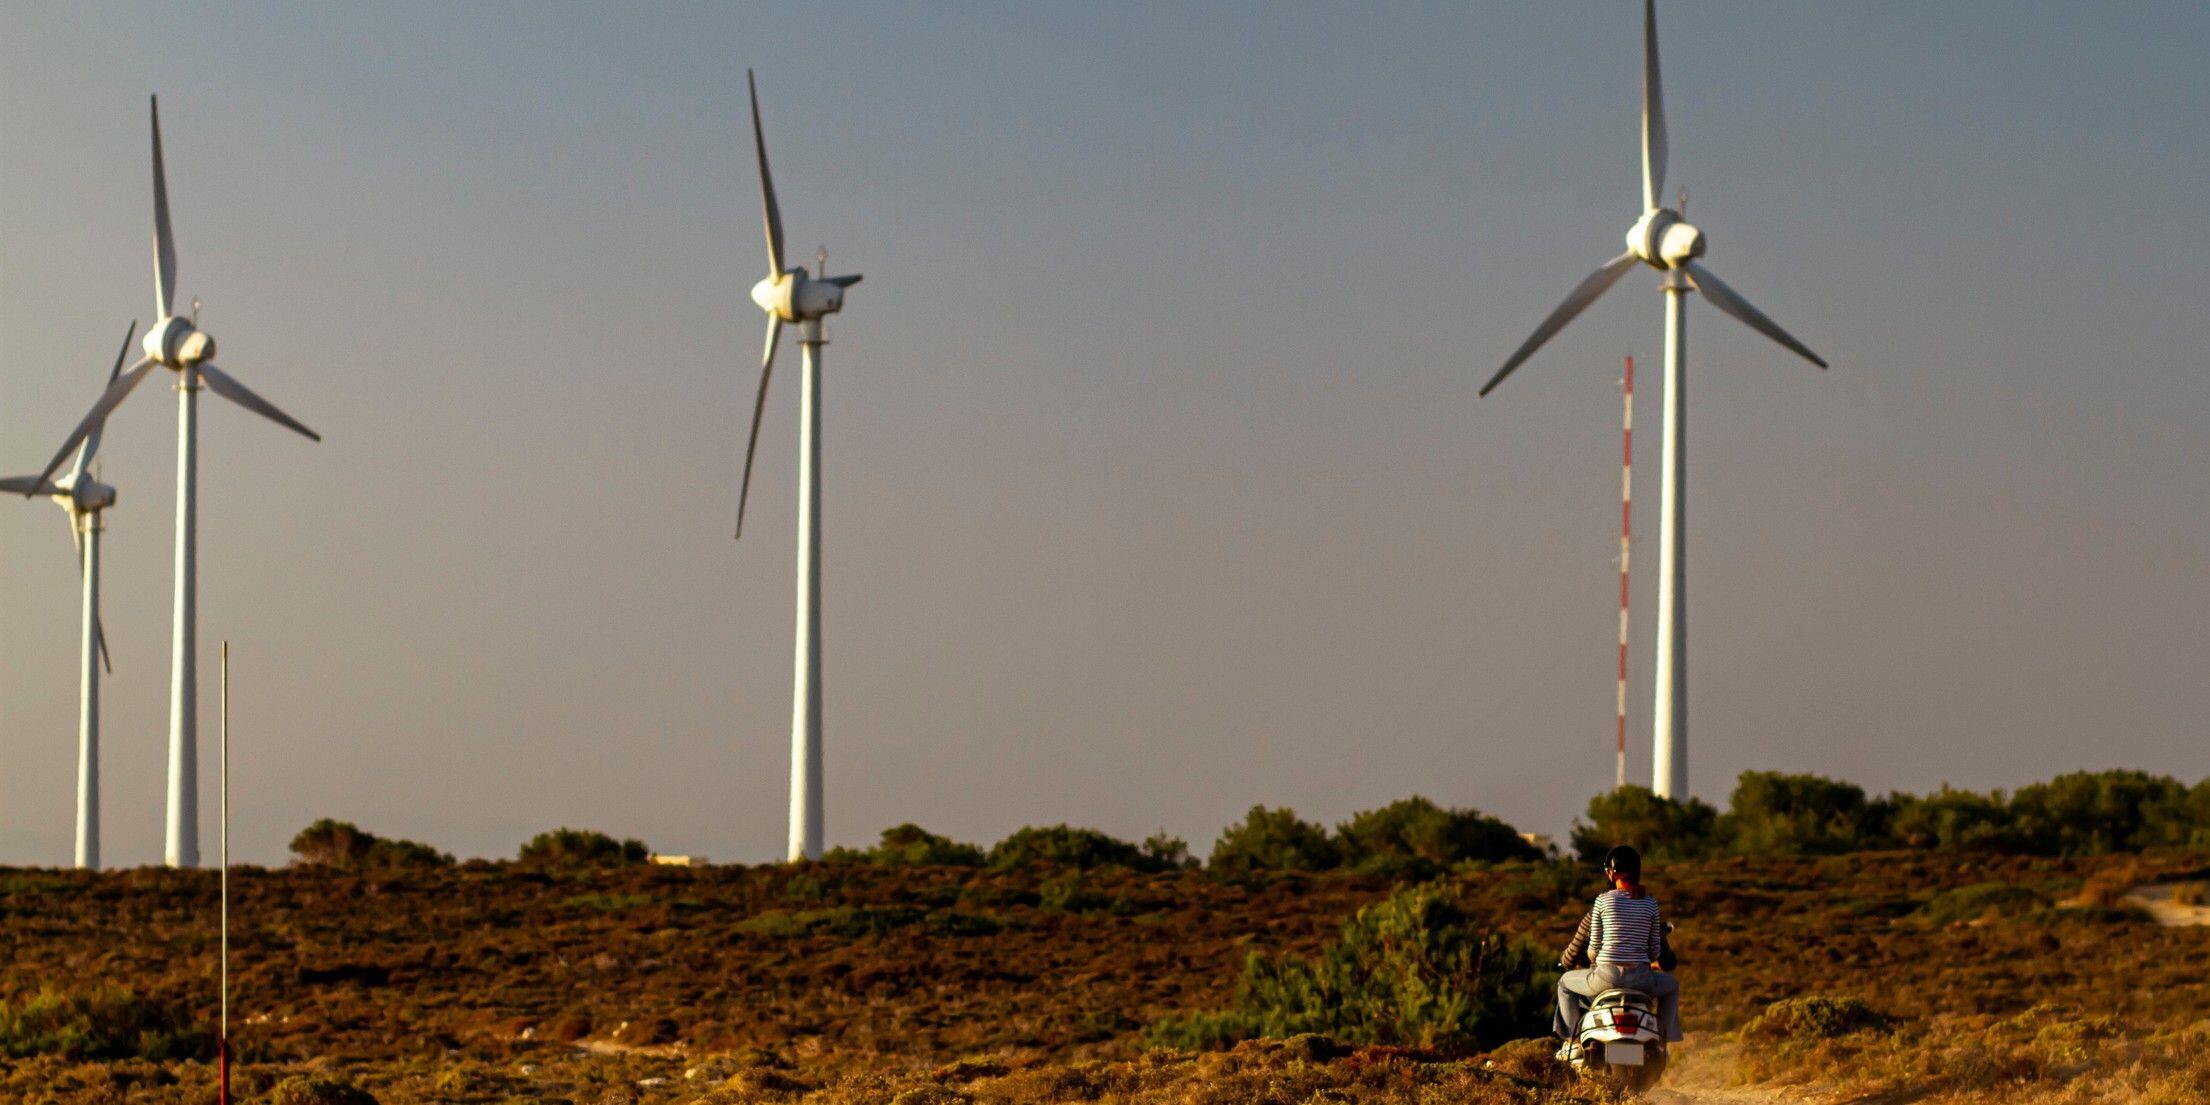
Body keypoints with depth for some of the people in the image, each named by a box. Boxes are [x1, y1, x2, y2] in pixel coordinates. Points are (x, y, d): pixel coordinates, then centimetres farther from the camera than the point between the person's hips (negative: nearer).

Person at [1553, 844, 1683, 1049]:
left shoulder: (1602, 901, -3)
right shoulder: (1650, 903, 2)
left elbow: (1594, 947, 2)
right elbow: (1656, 950, 7)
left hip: (1607, 977, -2)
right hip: (1640, 978, 2)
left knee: (1565, 983, 28)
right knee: (1672, 986, 34)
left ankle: (1571, 1038, 21)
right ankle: (1664, 1037, 26)